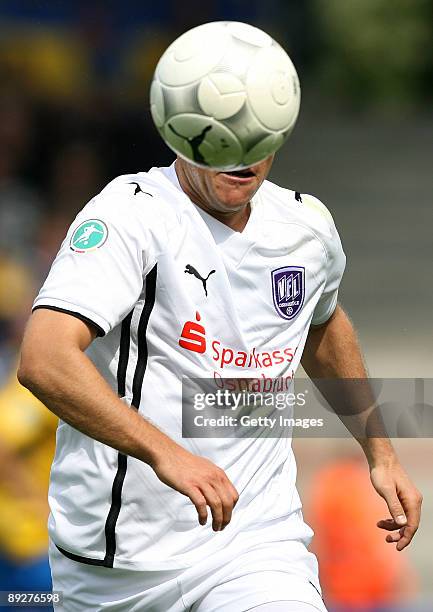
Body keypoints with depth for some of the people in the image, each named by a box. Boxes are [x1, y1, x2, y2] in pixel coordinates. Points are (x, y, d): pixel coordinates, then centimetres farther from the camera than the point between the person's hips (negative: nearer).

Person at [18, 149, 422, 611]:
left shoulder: (307, 223, 6)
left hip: (257, 545, 2)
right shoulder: (132, 213, -13)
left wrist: (380, 454, 29)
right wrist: (164, 452, -38)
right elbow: (43, 361, -28)